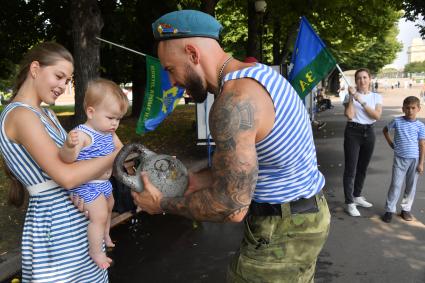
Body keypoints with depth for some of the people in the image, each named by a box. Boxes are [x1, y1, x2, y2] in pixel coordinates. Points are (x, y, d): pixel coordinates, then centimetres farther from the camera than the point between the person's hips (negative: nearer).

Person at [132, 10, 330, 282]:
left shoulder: (235, 101, -26)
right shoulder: (256, 73, 4)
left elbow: (232, 207, -26)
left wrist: (163, 204, -13)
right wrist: (201, 178, 7)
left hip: (282, 230, -9)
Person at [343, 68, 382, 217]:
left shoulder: (376, 97, 6)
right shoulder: (349, 96, -1)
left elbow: (377, 116, -11)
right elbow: (349, 115, -15)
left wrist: (362, 102, -16)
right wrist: (352, 97, -16)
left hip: (369, 132, 4)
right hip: (353, 132, -3)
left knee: (362, 168, 14)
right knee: (351, 168, -5)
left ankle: (357, 196, 30)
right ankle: (350, 203, 1)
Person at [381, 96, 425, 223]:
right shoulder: (397, 121, -2)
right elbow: (385, 130, 17)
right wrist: (390, 142, 7)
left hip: (414, 159, 1)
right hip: (399, 159, -1)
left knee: (411, 186, 9)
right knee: (396, 185, -1)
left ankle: (406, 209, 24)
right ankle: (389, 210, 7)